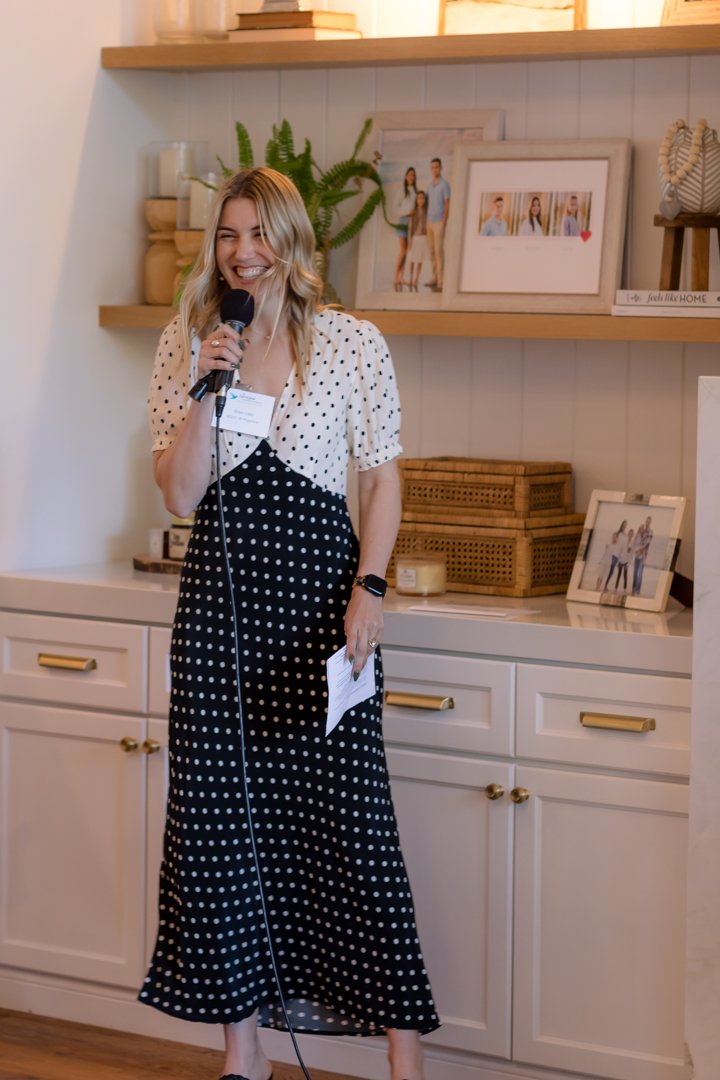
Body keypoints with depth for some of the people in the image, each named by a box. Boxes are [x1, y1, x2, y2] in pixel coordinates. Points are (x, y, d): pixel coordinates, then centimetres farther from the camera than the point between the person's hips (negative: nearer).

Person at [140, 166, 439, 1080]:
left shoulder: (354, 344, 0)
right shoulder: (184, 346, 5)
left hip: (320, 590, -3)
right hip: (219, 592, 3)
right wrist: (206, 388, -12)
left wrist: (368, 590, -10)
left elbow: (381, 480, 2)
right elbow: (180, 495, 0)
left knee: (348, 809, -4)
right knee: (218, 809, 5)